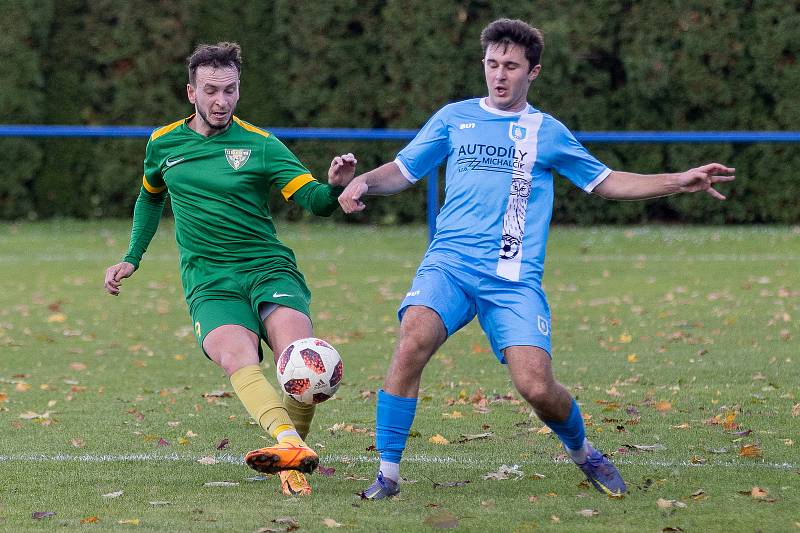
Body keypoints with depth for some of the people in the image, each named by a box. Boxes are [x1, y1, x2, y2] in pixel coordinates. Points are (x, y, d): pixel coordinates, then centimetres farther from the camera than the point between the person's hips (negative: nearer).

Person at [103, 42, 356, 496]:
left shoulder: (260, 144, 2)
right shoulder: (163, 144, 11)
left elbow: (315, 201, -8)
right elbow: (150, 197, 32)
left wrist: (336, 186, -30)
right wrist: (131, 260, 27)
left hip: (270, 268, -1)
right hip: (209, 282, 1)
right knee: (238, 358, -32)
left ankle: (292, 462, -9)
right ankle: (292, 444, -56)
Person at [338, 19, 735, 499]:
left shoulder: (548, 132, 15)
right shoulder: (454, 118, 14)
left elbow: (606, 183, 23)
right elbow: (402, 171, 18)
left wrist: (680, 182, 15)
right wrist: (364, 182, -3)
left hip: (516, 279, 0)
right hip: (449, 264, 0)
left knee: (537, 387, -16)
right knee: (414, 340, -30)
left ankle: (583, 452, 19)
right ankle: (388, 473, -20)